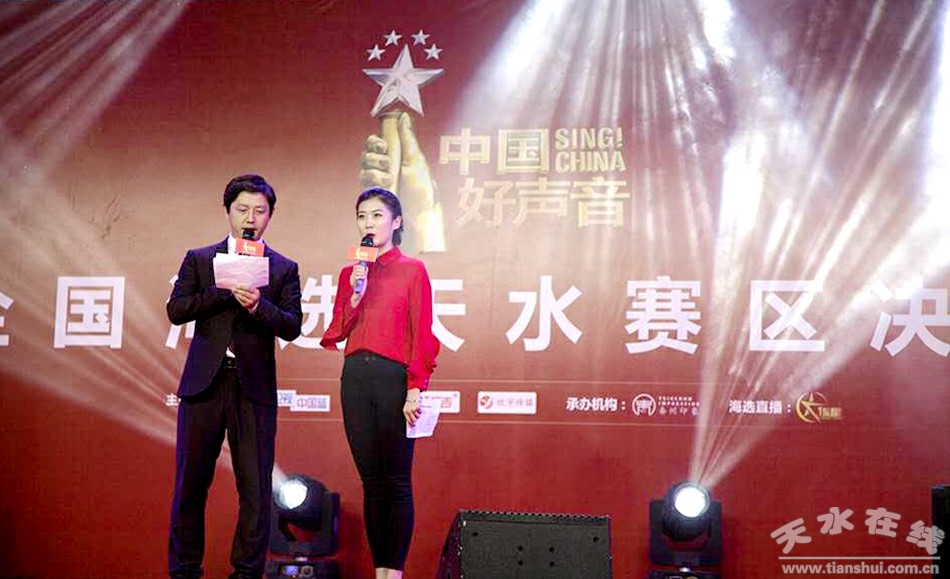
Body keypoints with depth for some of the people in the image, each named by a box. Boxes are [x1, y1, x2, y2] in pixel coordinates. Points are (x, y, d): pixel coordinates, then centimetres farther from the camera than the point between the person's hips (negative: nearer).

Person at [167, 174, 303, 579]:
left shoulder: (283, 269, 9)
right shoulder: (199, 260, 11)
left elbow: (292, 326, -1)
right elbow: (176, 310, -1)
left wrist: (258, 305, -19)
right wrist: (227, 290, -11)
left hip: (254, 387, -1)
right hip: (204, 382, 1)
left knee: (256, 487, 0)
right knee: (190, 482, 6)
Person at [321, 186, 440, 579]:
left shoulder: (412, 270, 0)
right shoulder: (349, 273, 14)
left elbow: (422, 335, -5)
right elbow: (339, 331, 8)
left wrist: (415, 390, -12)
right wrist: (355, 293, -7)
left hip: (394, 377, -5)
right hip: (355, 377, 5)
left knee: (396, 482, -2)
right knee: (371, 481, 8)